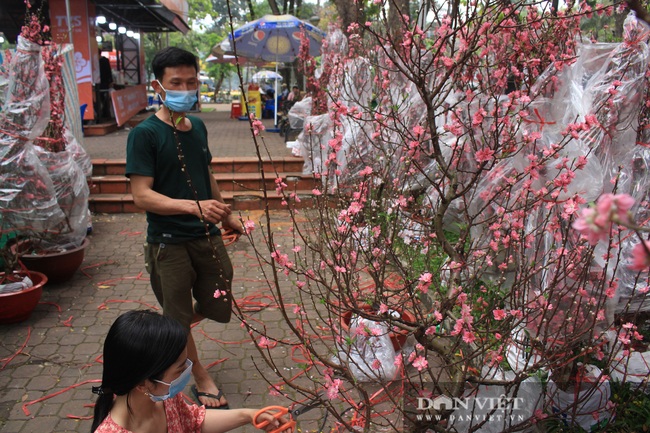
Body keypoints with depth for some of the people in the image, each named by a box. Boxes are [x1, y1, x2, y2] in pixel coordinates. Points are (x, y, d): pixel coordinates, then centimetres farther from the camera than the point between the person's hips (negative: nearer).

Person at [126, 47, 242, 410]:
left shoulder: (198, 127, 6)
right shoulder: (145, 134, -14)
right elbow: (142, 195, -19)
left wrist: (226, 215, 25)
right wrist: (195, 206, -31)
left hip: (207, 235, 6)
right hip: (169, 243, -6)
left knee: (219, 309, 14)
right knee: (180, 319, 10)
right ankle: (201, 378, 35)